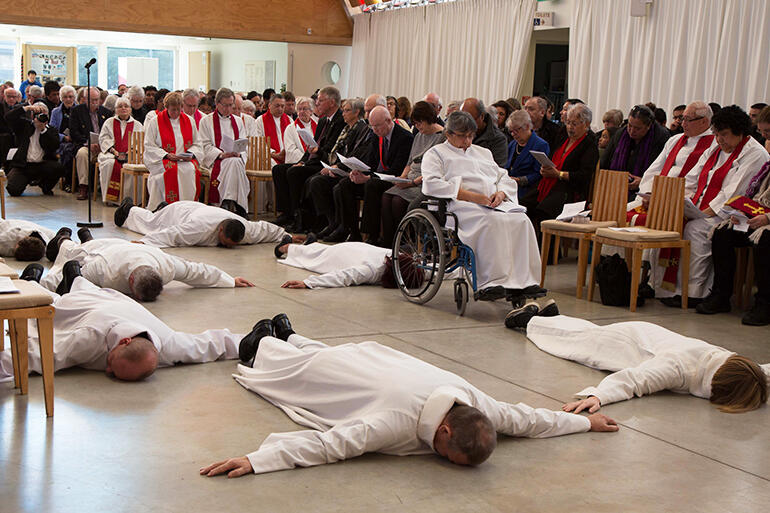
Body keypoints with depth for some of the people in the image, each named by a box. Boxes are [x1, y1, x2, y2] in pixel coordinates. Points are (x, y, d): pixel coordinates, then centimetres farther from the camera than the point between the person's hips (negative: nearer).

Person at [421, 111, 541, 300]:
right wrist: (470, 196, -14)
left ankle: (523, 281, -29)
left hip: (495, 204, 6)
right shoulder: (436, 153, 13)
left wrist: (501, 193, 2)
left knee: (521, 220, -25)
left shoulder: (483, 152, 33)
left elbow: (505, 178, 28)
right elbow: (431, 184, -6)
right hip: (462, 205, -5)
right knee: (491, 221, -36)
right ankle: (492, 283, -40)